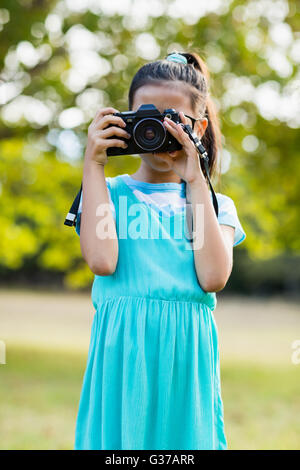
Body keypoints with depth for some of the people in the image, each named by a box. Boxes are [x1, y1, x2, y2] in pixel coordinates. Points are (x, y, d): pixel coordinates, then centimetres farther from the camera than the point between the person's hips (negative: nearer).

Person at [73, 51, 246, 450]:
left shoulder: (217, 204, 11)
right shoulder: (110, 192, 9)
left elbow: (213, 277, -8)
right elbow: (102, 260, -11)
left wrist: (196, 181, -5)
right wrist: (94, 166, -4)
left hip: (186, 354, 1)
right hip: (122, 351, -1)